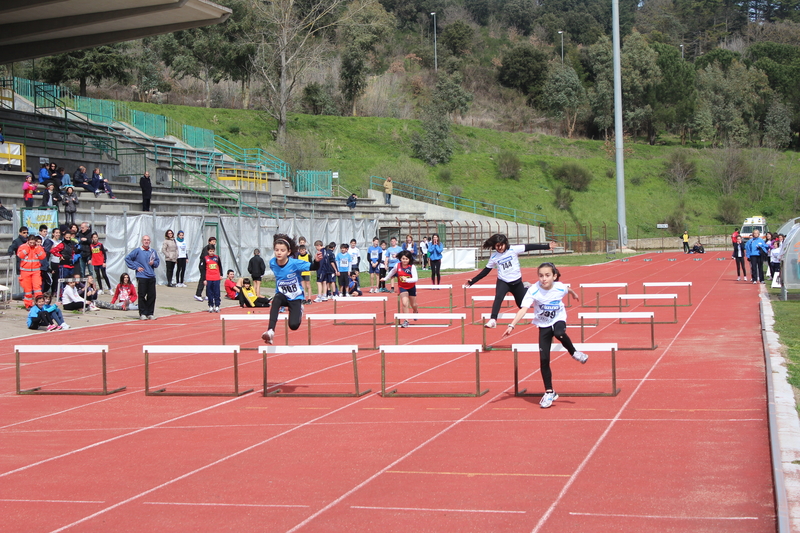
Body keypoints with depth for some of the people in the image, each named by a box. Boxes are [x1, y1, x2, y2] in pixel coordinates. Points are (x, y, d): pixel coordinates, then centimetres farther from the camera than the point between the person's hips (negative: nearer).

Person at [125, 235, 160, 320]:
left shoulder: (153, 252, 12)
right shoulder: (137, 251, 1)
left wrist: (153, 263, -4)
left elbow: (158, 261, 19)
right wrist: (136, 267, -4)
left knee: (152, 295, 2)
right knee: (142, 296, -4)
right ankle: (142, 314, 2)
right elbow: (127, 258, 1)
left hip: (151, 277, 4)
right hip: (141, 277, -4)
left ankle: (150, 313, 10)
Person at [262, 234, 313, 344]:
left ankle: (299, 309, 26)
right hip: (282, 296, 2)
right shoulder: (272, 263, -10)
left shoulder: (294, 263, -24)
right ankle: (270, 331, -38)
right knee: (276, 300, -35)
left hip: (295, 298, -2)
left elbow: (312, 267, -28)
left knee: (294, 325, -11)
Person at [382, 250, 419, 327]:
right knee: (404, 304, -18)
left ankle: (416, 312, 51)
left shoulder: (412, 267, -22)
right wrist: (385, 278, 24)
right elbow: (392, 272, 9)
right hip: (402, 287, 1)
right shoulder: (397, 265, -13)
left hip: (411, 287, 0)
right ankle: (406, 321, -10)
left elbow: (415, 278, -31)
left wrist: (406, 279, -47)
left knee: (413, 305, 15)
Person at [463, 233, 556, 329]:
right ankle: (493, 320, -32)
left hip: (517, 282, 0)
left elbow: (529, 247, -14)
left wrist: (547, 246, -16)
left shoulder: (513, 249, -10)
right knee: (498, 298, -29)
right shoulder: (494, 257, -4)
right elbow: (485, 271, 4)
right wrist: (472, 281, 0)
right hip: (503, 282, 0)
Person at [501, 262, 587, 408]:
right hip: (544, 325, 1)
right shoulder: (533, 290, -22)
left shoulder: (560, 288, -16)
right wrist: (512, 326, -42)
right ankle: (549, 392, 11)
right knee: (544, 359, -3)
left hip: (558, 320, 0)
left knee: (559, 333, -37)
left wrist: (574, 294, 33)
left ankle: (574, 353, -6)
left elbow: (568, 290, 9)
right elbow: (523, 309, -30)